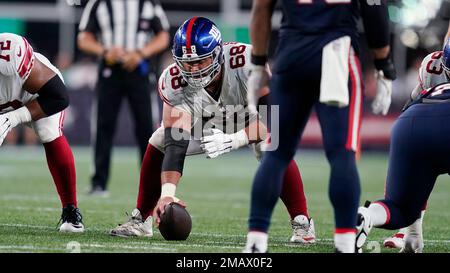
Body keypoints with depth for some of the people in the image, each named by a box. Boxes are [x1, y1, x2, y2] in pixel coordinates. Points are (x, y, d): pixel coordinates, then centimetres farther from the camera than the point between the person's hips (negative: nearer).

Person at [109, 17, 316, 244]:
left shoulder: (247, 62, -42)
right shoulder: (173, 83, -32)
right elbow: (175, 145, -34)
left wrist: (233, 141, -49)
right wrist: (167, 193, -45)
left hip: (253, 112, -3)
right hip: (209, 119, 3)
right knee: (158, 145, -9)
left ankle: (302, 223, -15)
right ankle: (141, 219, 8)